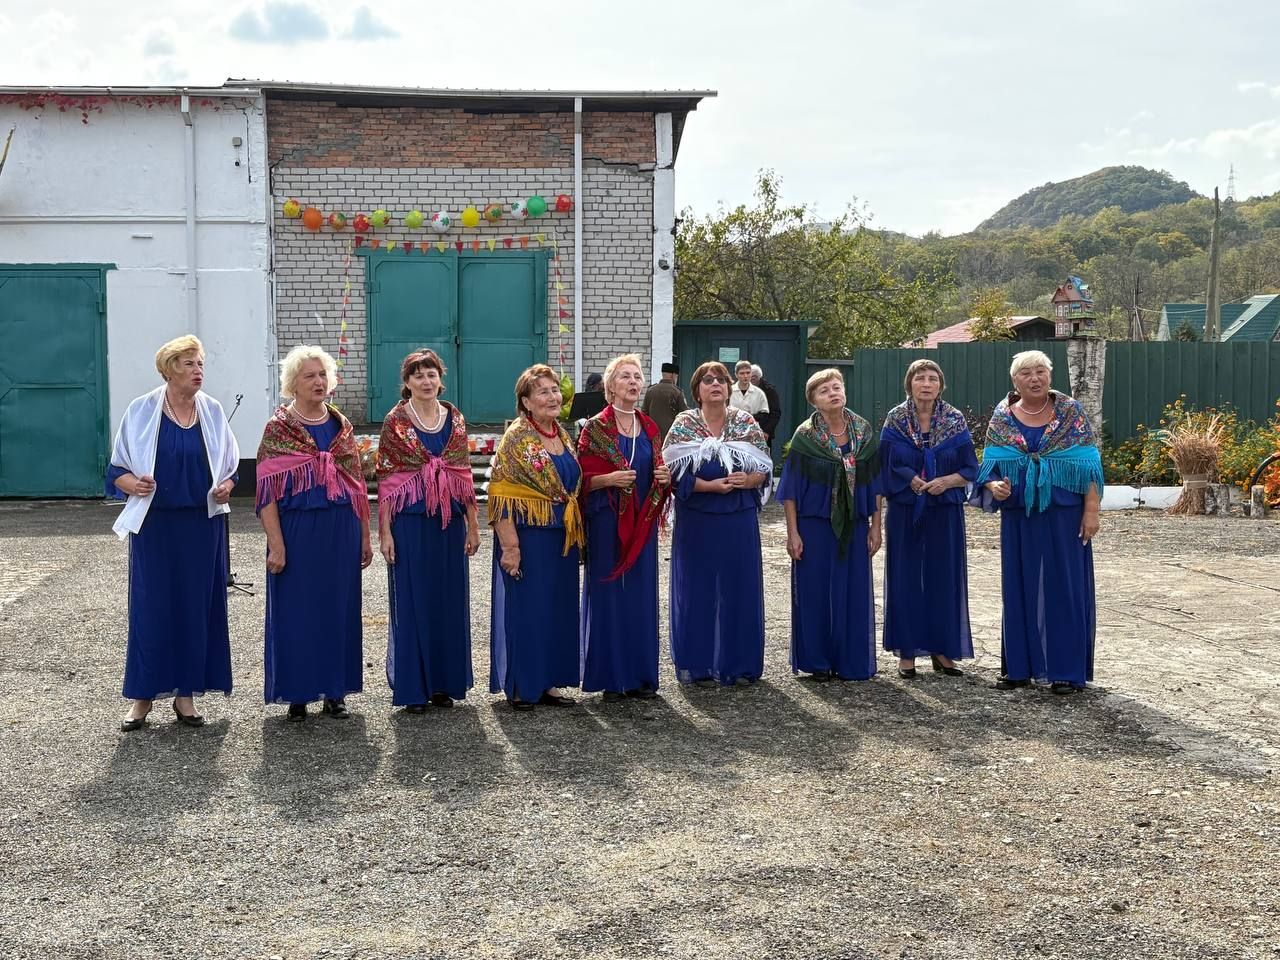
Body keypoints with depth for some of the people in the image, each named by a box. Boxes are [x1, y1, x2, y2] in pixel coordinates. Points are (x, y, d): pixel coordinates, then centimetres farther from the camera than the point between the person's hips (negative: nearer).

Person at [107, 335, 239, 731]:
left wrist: (226, 485, -7)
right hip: (155, 524, -2)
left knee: (198, 607, 4)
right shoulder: (141, 410, -2)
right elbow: (117, 469, 2)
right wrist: (132, 484, -18)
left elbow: (230, 465, 13)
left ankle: (186, 693, 15)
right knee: (151, 607, 0)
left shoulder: (212, 411, 4)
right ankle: (143, 696, 11)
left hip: (203, 524, 2)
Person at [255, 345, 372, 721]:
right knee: (295, 612, 3)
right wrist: (276, 544, -14)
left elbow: (357, 484, 11)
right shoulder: (278, 429, -4)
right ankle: (297, 693, 15)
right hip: (298, 531, -4)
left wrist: (365, 535, 9)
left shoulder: (342, 426, 8)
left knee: (339, 609, 8)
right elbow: (267, 491, -8)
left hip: (341, 532, 4)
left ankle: (335, 691, 20)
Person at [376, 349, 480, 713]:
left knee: (449, 601, 9)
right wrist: (384, 531, -10)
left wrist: (473, 525, 7)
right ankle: (412, 687, 11)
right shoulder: (395, 421, -3)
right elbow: (385, 480, -5)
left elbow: (465, 475, 10)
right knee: (411, 604, 2)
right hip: (410, 522, -4)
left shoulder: (454, 419, 8)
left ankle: (443, 682, 21)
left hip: (449, 523, 4)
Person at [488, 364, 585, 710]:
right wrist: (509, 546, -21)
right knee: (523, 610, 1)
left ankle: (547, 682, 22)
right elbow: (500, 495, -16)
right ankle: (519, 686, 11)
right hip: (527, 536, -7)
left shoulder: (562, 435, 10)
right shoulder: (516, 438, -11)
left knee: (558, 609, 11)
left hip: (562, 538, 7)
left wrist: (576, 534, 15)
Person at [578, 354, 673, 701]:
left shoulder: (649, 428, 11)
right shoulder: (595, 429, -4)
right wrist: (609, 479, -23)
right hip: (607, 521, -5)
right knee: (608, 595, -2)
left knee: (642, 595, 8)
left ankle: (641, 673, 16)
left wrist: (664, 477, -2)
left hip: (642, 523, 5)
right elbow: (581, 478, -7)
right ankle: (610, 677, 6)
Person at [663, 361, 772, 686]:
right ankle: (700, 666, 12)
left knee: (740, 588, 6)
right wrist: (711, 485, -19)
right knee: (699, 590, 3)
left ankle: (739, 663, 17)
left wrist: (748, 480, -16)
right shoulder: (684, 424, -1)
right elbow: (675, 473, -10)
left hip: (739, 521, 2)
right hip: (697, 522, -2)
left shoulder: (745, 422, 6)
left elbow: (765, 466, 4)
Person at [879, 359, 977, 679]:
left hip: (945, 512, 1)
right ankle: (906, 651, 9)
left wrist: (945, 482, -17)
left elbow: (970, 469, 1)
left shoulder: (955, 421, 2)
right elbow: (884, 467, -1)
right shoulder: (895, 420, 1)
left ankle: (942, 650, 13)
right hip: (905, 512, -1)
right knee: (905, 578, 1)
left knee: (944, 577, 3)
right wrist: (913, 482, -15)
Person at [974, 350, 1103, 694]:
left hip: (1063, 516, -2)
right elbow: (990, 467, 4)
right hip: (1018, 517, 3)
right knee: (1018, 588, 7)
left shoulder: (1071, 412, -2)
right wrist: (994, 486, -18)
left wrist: (1091, 510, -11)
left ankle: (1067, 670, 7)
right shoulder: (1001, 417, 4)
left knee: (1064, 587, 1)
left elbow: (1089, 465, -4)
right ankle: (1019, 666, 16)